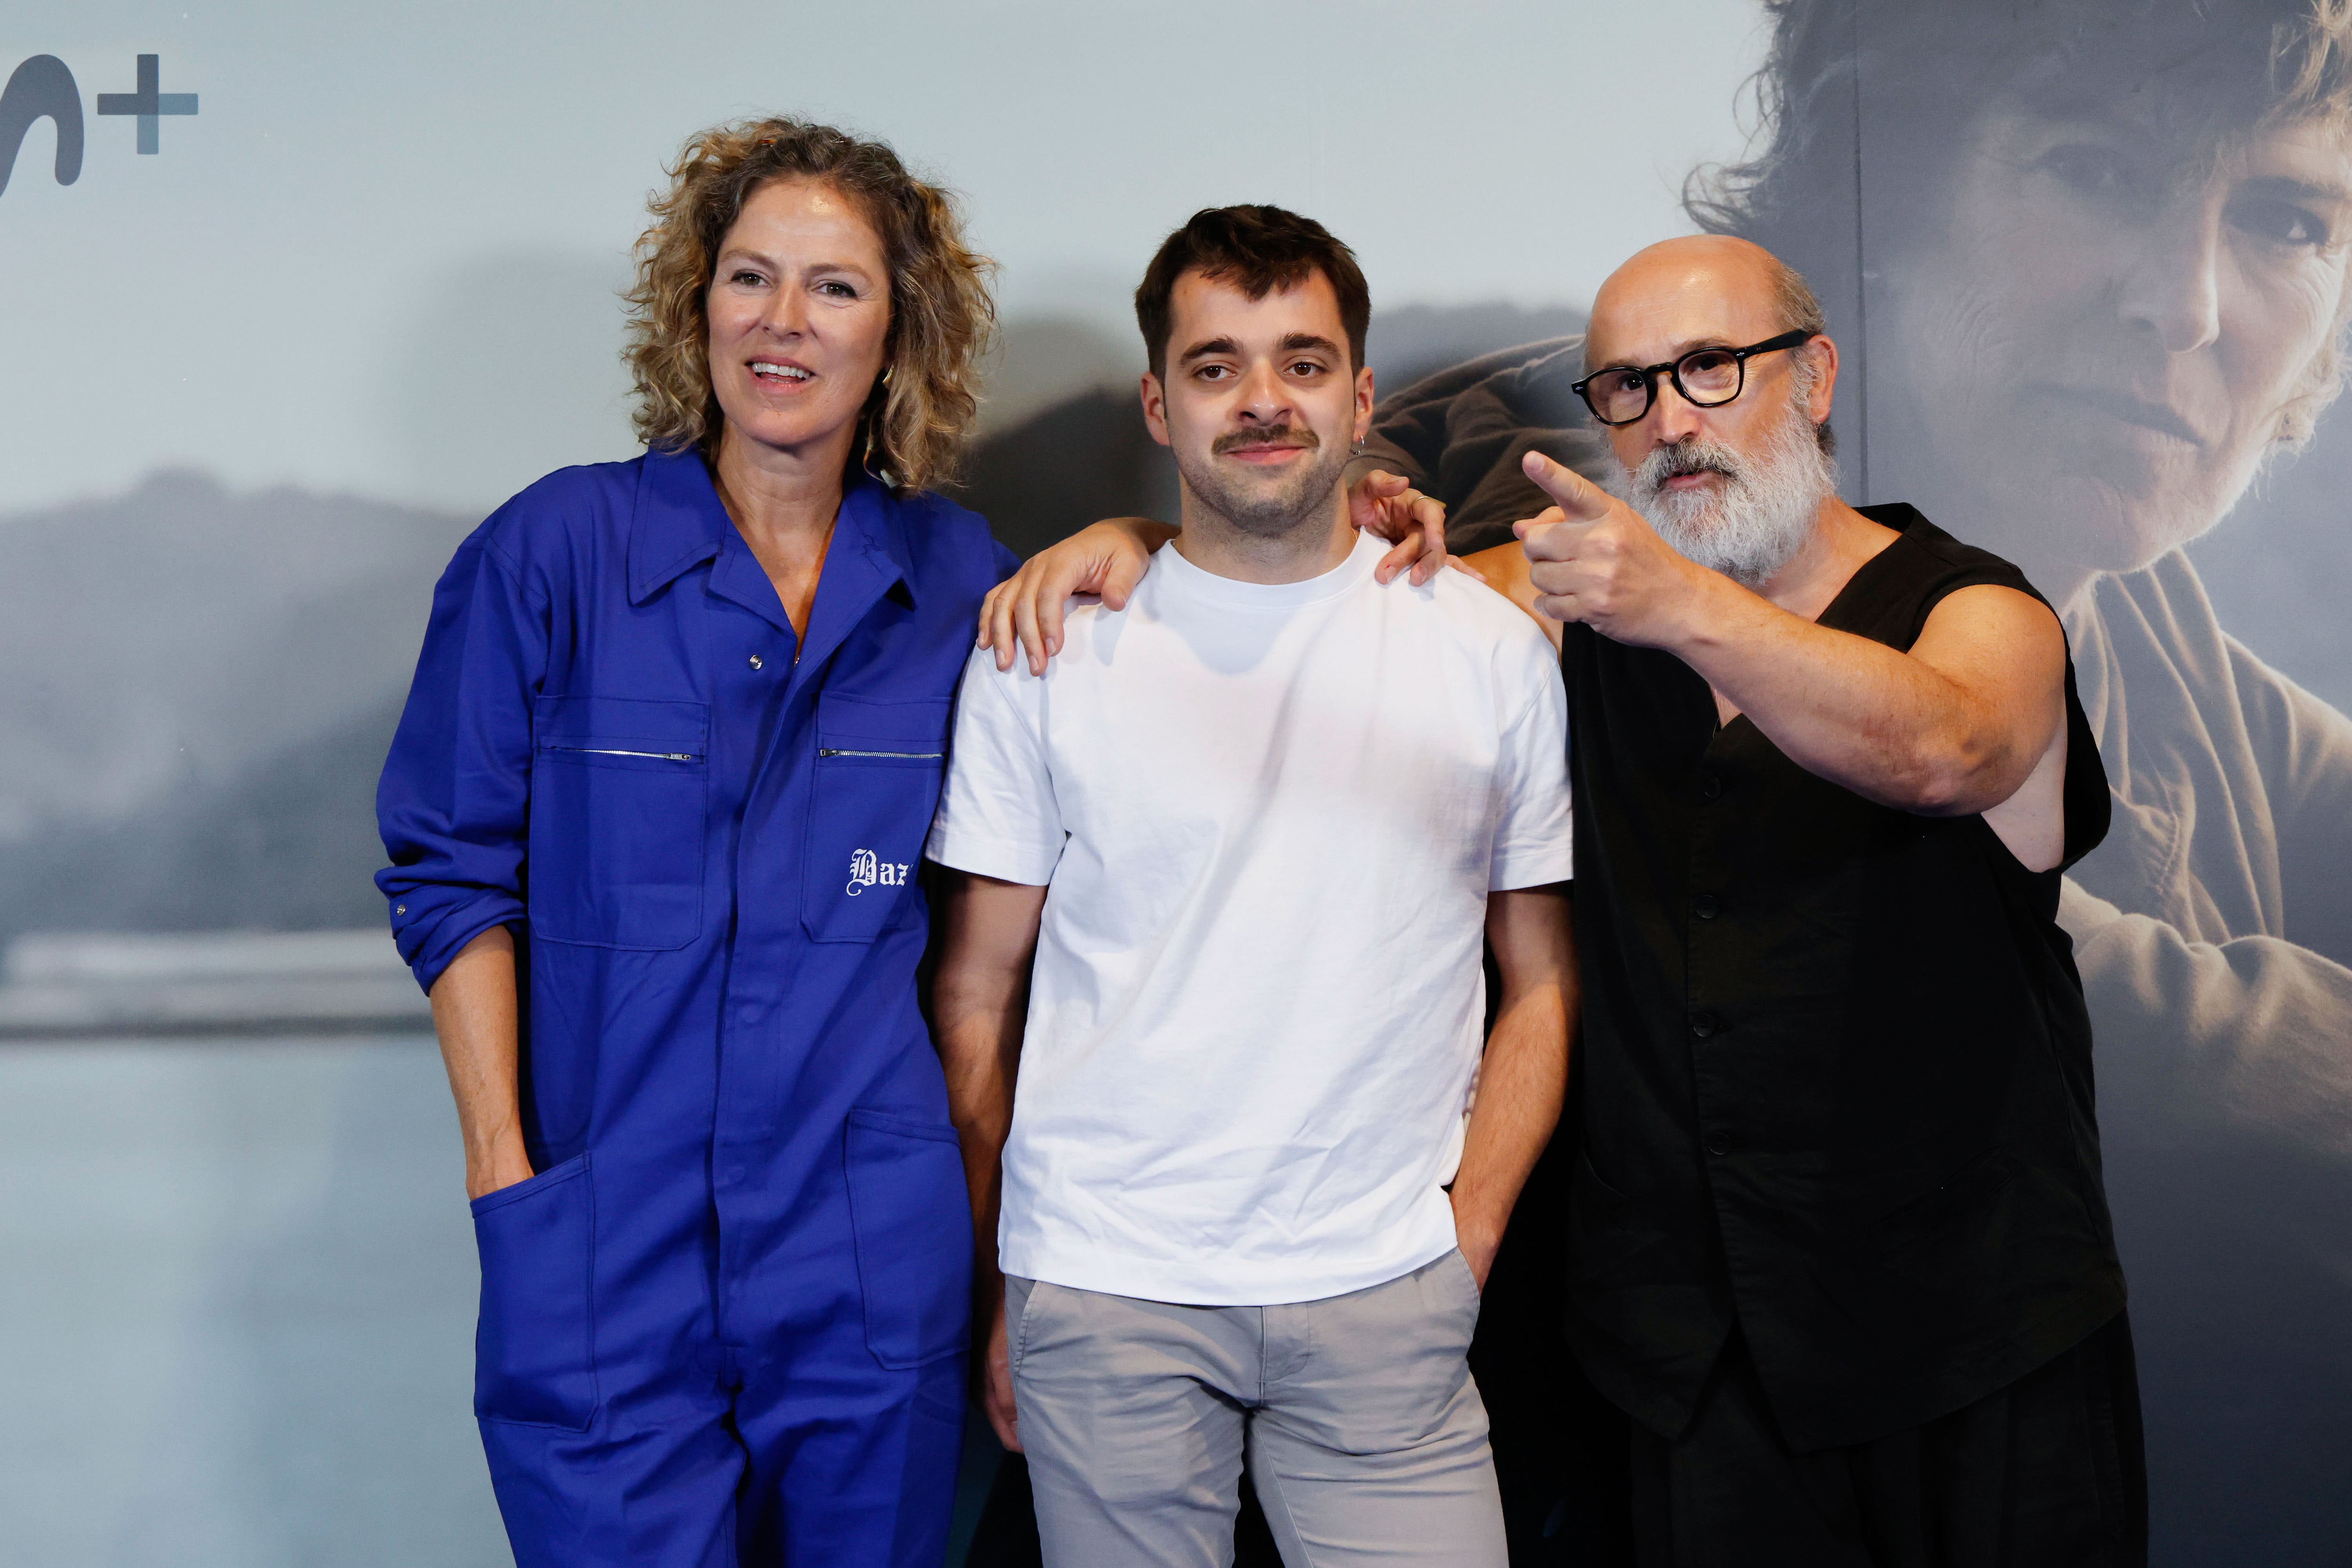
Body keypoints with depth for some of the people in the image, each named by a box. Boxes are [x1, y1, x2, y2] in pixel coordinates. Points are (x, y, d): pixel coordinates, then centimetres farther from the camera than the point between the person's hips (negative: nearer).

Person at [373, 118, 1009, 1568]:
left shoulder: (961, 578, 4)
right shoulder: (556, 550, -4)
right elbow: (451, 871, 0)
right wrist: (500, 1160, -6)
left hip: (873, 1261, 2)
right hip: (604, 1249, -2)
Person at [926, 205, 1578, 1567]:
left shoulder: (1491, 648, 4)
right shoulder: (1046, 651, 1)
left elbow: (1542, 984, 7)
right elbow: (978, 998, 4)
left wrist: (1465, 1247, 0)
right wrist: (990, 1298, 3)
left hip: (1384, 1300, 1)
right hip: (1100, 1294, 0)